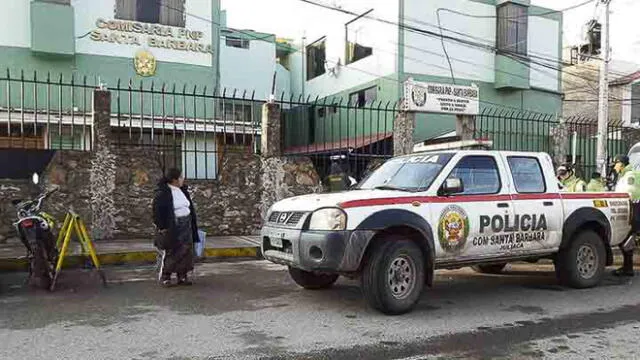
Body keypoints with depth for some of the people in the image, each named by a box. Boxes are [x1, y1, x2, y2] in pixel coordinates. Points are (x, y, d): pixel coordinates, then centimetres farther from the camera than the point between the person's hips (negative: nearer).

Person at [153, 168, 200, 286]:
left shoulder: (182, 190, 9)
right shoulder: (162, 193, -12)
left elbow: (189, 207, 16)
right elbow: (157, 210, -11)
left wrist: (192, 225, 15)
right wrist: (161, 227, -14)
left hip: (185, 226, 6)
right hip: (172, 227, -6)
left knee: (185, 250, 6)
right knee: (170, 252, -1)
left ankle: (182, 276, 15)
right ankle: (164, 277, 12)